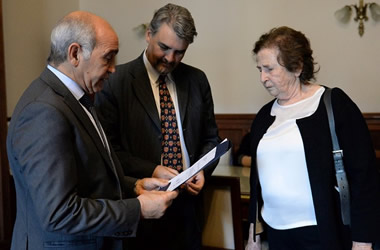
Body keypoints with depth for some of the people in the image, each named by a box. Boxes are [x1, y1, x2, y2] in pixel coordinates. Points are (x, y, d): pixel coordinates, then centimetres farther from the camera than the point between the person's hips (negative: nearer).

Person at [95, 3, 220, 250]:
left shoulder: (197, 80, 4)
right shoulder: (115, 81, -8)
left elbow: (210, 137, 11)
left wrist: (202, 171, -6)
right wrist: (150, 171, -19)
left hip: (187, 203, 4)